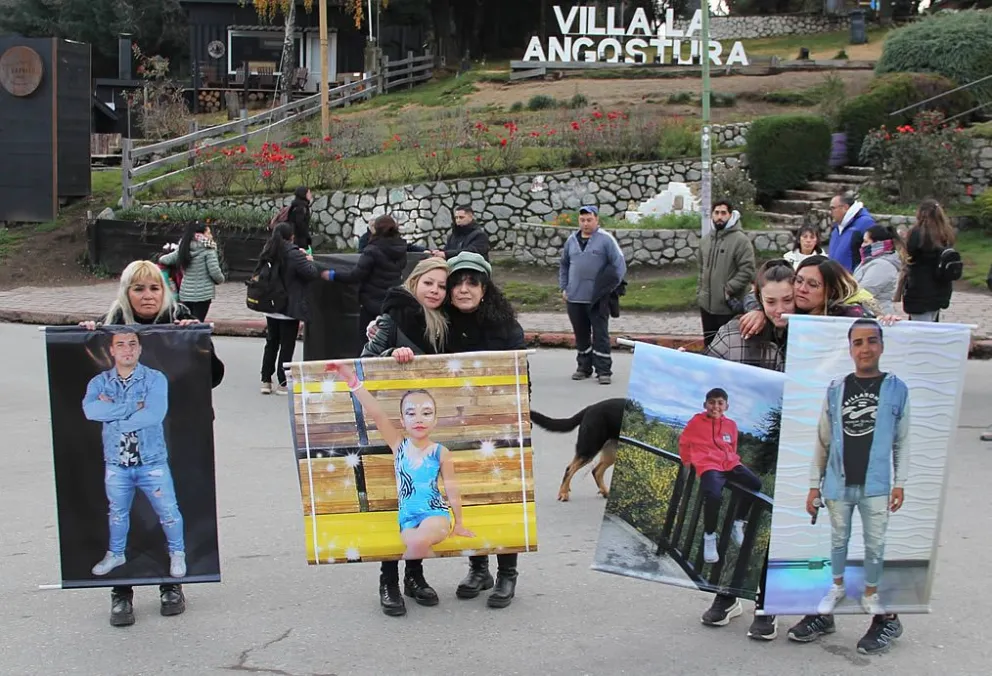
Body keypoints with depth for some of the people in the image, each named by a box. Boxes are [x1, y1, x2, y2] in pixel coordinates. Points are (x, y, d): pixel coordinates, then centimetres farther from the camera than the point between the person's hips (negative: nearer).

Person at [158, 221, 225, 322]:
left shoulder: (183, 249, 6)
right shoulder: (208, 250, -12)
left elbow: (163, 260, 10)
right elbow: (214, 272, -16)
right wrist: (221, 280, 5)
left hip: (185, 294, 6)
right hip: (202, 294, -6)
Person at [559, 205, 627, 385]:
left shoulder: (605, 239, -3)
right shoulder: (572, 240, 11)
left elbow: (619, 264, -5)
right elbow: (564, 265, 22)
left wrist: (611, 287, -9)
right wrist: (563, 287, 13)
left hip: (597, 299, -5)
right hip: (574, 298, 5)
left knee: (600, 334, -4)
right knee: (581, 334, 12)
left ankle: (604, 370, 0)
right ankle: (584, 367, 24)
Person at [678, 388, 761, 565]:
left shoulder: (731, 425, 13)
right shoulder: (696, 421, 2)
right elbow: (683, 442, 14)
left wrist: (732, 461, 17)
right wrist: (687, 461, 13)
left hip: (729, 463, 5)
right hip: (708, 465, -5)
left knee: (755, 483, -15)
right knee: (714, 495, -33)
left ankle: (738, 524, 7)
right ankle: (709, 537, -11)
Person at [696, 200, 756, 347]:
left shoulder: (740, 240, -11)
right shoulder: (705, 240, 13)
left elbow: (747, 270, -17)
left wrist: (728, 289, -18)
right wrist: (699, 292, 15)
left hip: (728, 307, -7)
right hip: (706, 304, 7)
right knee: (709, 344, 17)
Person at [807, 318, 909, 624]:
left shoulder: (897, 389, -4)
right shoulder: (835, 390, -2)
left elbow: (902, 441, 1)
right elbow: (822, 441, 3)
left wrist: (900, 482, -3)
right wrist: (814, 485, 2)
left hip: (876, 485, -1)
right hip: (838, 484, 1)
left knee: (875, 544, 10)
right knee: (839, 539, 18)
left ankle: (871, 595, 29)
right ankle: (837, 587, 38)